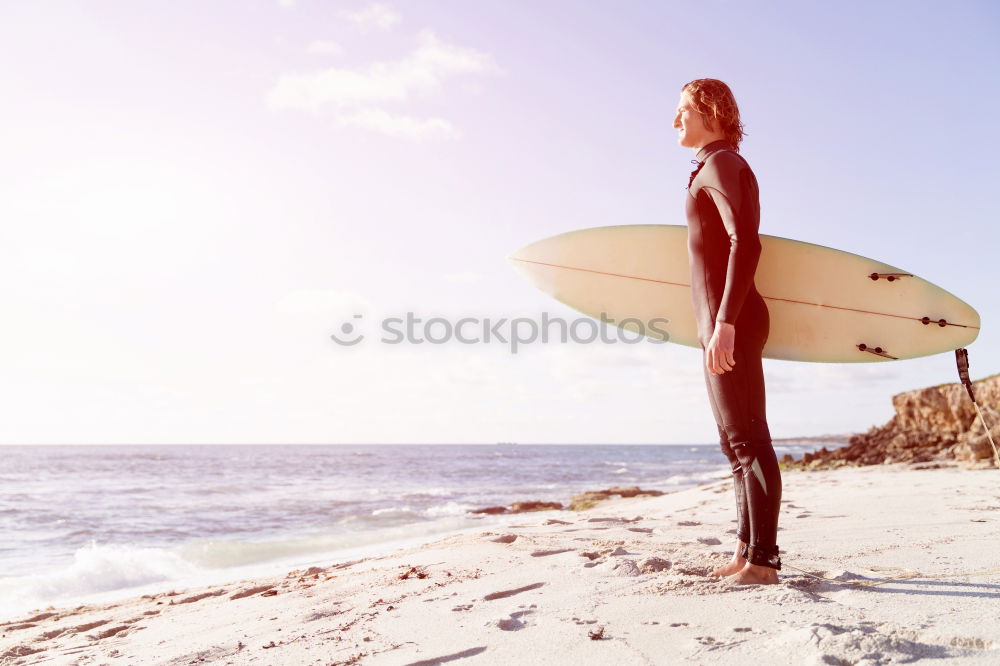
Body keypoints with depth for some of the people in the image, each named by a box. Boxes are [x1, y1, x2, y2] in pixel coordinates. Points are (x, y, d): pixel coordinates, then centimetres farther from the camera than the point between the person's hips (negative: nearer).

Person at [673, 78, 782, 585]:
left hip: (730, 320, -10)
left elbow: (745, 242, -20)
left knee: (747, 438, -9)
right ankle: (747, 552, 19)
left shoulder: (722, 163, -7)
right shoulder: (713, 168, 22)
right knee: (737, 441, 11)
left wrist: (724, 323, -27)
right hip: (721, 322, 11)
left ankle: (761, 560, -3)